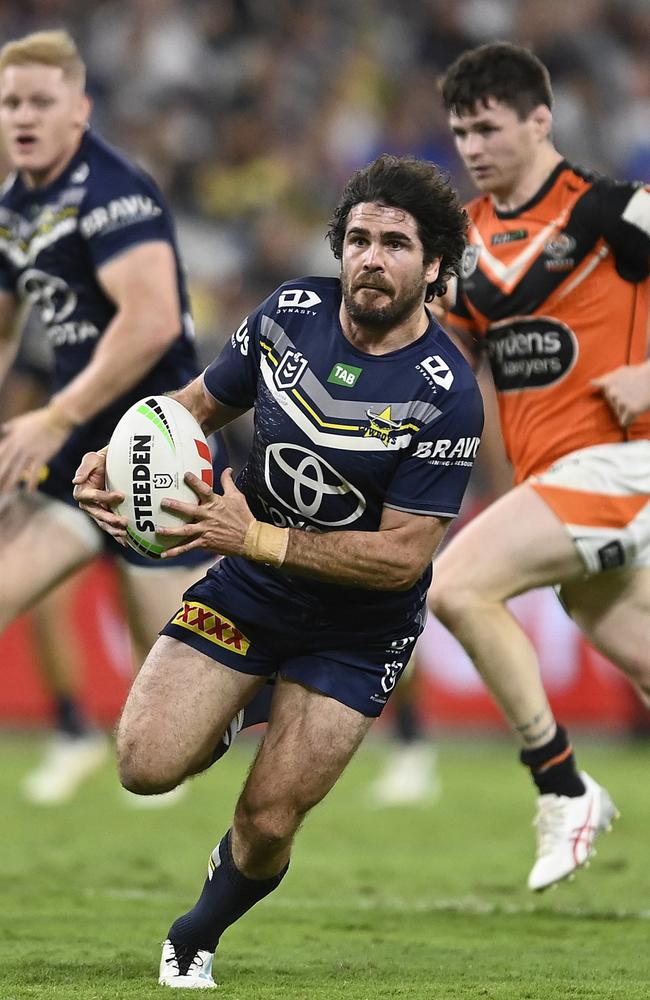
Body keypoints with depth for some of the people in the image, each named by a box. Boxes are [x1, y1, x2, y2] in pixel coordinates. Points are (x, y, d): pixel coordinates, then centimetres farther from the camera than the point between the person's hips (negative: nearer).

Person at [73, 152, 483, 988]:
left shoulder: (445, 395, -23)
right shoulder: (292, 311, -10)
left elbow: (402, 556, -23)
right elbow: (203, 401, 8)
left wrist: (259, 539, -33)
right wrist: (118, 458, -13)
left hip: (357, 628, -3)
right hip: (245, 583, 3)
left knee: (267, 824, -5)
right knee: (146, 765, -14)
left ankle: (195, 939, 28)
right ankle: (221, 724, 23)